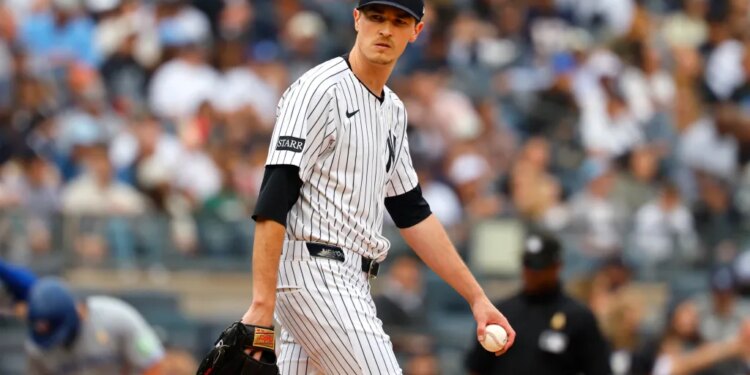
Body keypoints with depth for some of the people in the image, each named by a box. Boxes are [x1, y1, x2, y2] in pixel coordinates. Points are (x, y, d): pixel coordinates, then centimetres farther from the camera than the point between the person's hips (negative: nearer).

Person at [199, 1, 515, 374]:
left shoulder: (394, 111, 18)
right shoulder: (318, 90, -10)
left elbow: (412, 212, 23)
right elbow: (273, 201, -18)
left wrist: (476, 297, 18)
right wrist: (262, 302, -25)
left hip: (349, 286, 9)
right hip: (315, 276, -9)